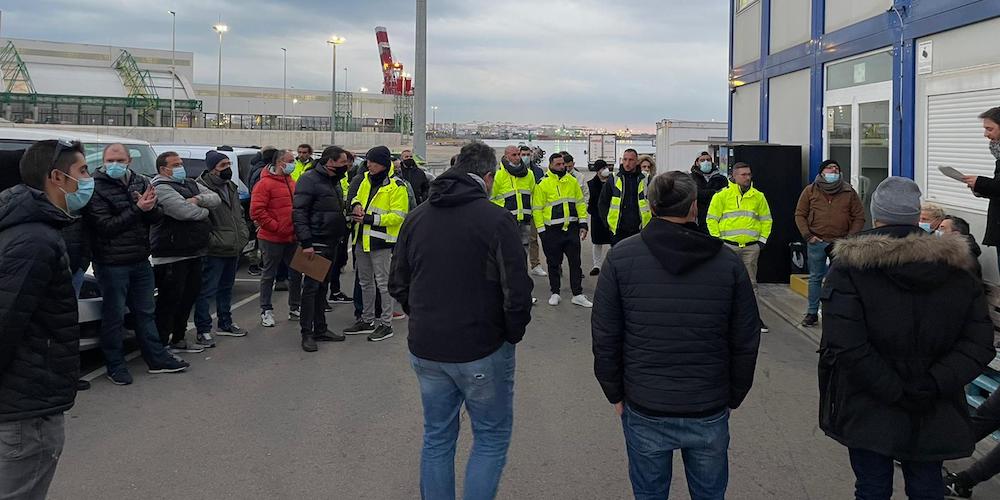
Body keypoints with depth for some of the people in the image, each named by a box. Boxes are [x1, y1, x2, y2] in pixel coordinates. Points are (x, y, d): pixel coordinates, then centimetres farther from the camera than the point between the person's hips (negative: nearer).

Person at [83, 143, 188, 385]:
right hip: (112, 263, -5)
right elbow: (106, 226, -16)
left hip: (141, 261, 6)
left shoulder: (141, 182, 6)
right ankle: (116, 366, 15)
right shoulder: (96, 189, -10)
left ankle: (157, 358, 25)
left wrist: (151, 207, -18)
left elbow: (158, 217, 5)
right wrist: (138, 209, -20)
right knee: (114, 317, 4)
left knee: (146, 312, 15)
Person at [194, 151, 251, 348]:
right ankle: (203, 330, 5)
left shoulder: (230, 187, 14)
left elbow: (239, 213, 25)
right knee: (207, 291, -3)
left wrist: (243, 234, 15)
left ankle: (225, 324, 33)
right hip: (214, 251, -9)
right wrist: (213, 241, -21)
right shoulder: (202, 189, -16)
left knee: (226, 288, 21)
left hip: (233, 249, 9)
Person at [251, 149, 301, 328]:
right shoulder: (265, 184, -13)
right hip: (272, 239, -7)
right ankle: (266, 311, 15)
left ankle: (295, 308, 26)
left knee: (296, 273, 13)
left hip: (292, 238, 7)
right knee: (269, 275, 5)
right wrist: (276, 227, -18)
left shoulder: (292, 183, 10)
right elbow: (256, 211, -18)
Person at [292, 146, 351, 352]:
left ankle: (320, 329, 20)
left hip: (332, 243, 9)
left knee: (323, 286, 13)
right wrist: (306, 243, -22)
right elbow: (299, 213, -17)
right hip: (316, 243, -9)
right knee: (311, 287, -5)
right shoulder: (310, 179, -12)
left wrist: (342, 235, 18)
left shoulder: (334, 181, 16)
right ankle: (307, 333, 0)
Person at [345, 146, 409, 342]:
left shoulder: (396, 186, -13)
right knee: (365, 281, 17)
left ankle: (386, 324, 9)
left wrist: (370, 219, -22)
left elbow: (398, 215, -18)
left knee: (383, 282, -1)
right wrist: (356, 204, -1)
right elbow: (358, 197, 25)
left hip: (381, 241, -8)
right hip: (362, 238, 8)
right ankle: (367, 320, 29)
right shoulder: (367, 179, 10)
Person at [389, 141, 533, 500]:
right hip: (482, 350, -5)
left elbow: (398, 285, 11)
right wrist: (513, 334, -2)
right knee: (491, 438, 12)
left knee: (437, 438, 18)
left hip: (425, 349, 5)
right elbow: (517, 292, -17)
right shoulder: (495, 219, -13)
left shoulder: (416, 217, 5)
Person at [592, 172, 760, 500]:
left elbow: (605, 337, -5)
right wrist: (734, 397, 13)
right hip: (710, 412, 1)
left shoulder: (621, 258, -8)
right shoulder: (728, 262, -6)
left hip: (644, 411, 0)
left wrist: (616, 395, 7)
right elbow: (746, 342, -1)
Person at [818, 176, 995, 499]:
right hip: (935, 415, 3)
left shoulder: (850, 267, -13)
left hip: (869, 413, -3)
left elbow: (844, 346, -24)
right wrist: (933, 384, -15)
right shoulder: (956, 267, 0)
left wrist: (895, 392, -18)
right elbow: (980, 342, -6)